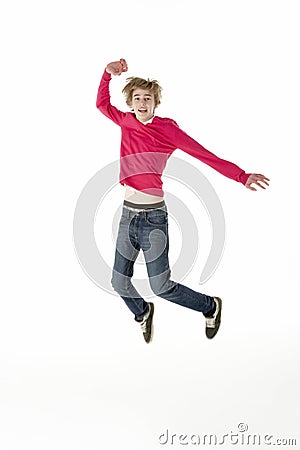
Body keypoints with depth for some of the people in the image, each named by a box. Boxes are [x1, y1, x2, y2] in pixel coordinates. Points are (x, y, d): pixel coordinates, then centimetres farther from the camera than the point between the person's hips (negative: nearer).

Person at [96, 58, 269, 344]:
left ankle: (211, 307, 22)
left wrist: (241, 176, -12)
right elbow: (102, 104, 25)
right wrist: (108, 73, 10)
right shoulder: (127, 122, 8)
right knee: (119, 282, 9)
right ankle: (142, 314, 42)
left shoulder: (166, 128, -4)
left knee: (160, 285, -5)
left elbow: (203, 154, -7)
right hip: (128, 213, 5)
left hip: (153, 216, -5)